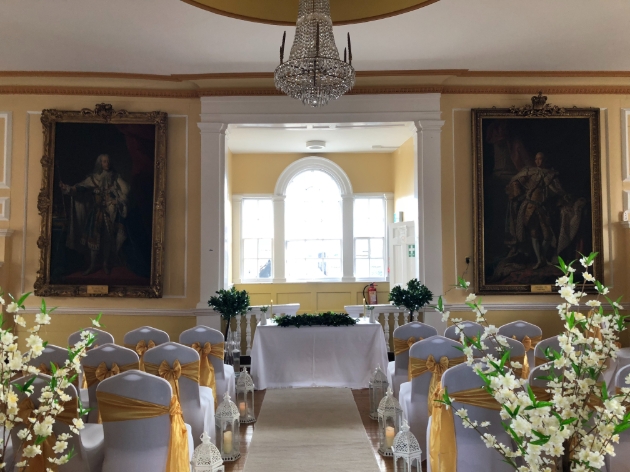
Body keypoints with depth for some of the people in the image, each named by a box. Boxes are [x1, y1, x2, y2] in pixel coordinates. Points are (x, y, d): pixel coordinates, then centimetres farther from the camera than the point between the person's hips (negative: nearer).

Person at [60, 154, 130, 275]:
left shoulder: (115, 177, 4)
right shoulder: (93, 178, 5)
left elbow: (125, 190, -5)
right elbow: (80, 188, -5)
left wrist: (116, 202, -14)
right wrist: (67, 188, -21)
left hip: (110, 213, 0)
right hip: (97, 212, 1)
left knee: (108, 238, 2)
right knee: (94, 237, -3)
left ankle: (106, 264, 16)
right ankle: (92, 265, 5)